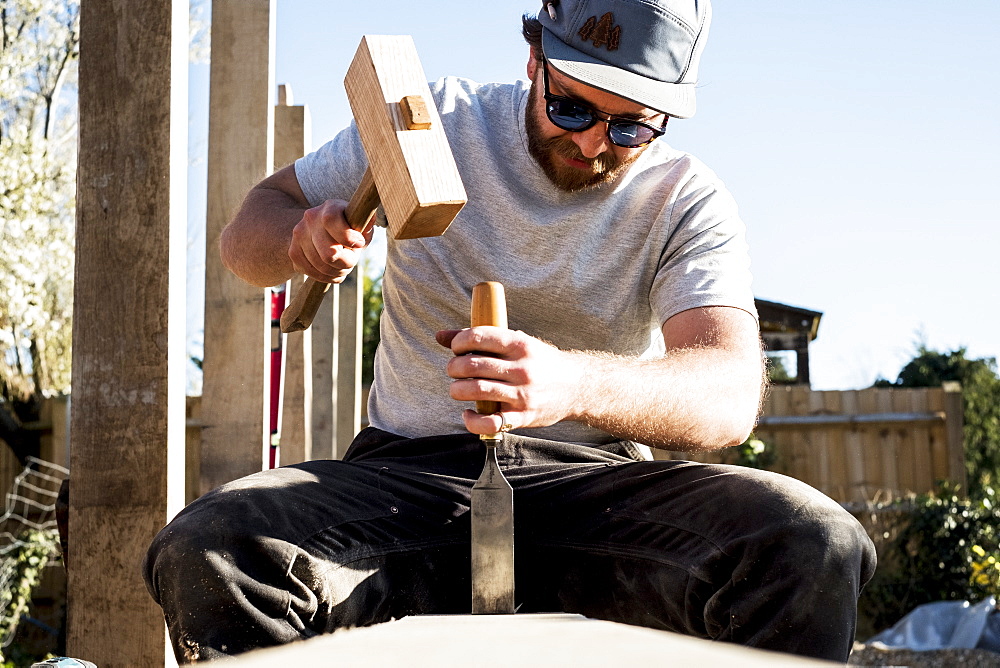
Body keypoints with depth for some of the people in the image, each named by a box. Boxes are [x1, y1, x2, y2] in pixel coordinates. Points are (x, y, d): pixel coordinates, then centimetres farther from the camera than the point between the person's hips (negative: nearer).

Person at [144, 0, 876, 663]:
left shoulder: (689, 201, -1)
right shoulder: (435, 123, 3)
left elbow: (732, 394, -18)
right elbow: (249, 232, 11)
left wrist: (576, 384, -40)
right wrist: (302, 241, -16)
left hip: (596, 486, 0)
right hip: (410, 473, 1)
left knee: (814, 545, -30)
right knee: (204, 555, -30)